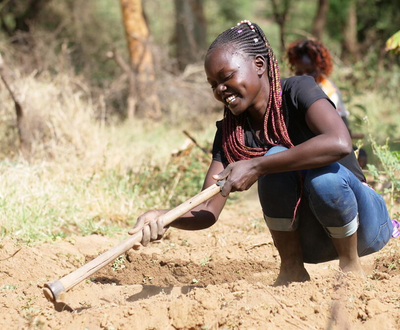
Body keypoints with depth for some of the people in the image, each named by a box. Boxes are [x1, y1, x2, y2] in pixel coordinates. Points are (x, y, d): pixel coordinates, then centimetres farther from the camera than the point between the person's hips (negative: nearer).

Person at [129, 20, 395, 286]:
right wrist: (163, 217, -32)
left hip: (365, 225, -4)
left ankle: (351, 266, -10)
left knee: (324, 174, -34)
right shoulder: (230, 132, -2)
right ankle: (292, 268, -8)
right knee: (276, 157, -22)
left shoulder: (298, 91, -17)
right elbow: (208, 211, -10)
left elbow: (340, 143, -39)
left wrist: (256, 167, -38)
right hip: (312, 243, 4)